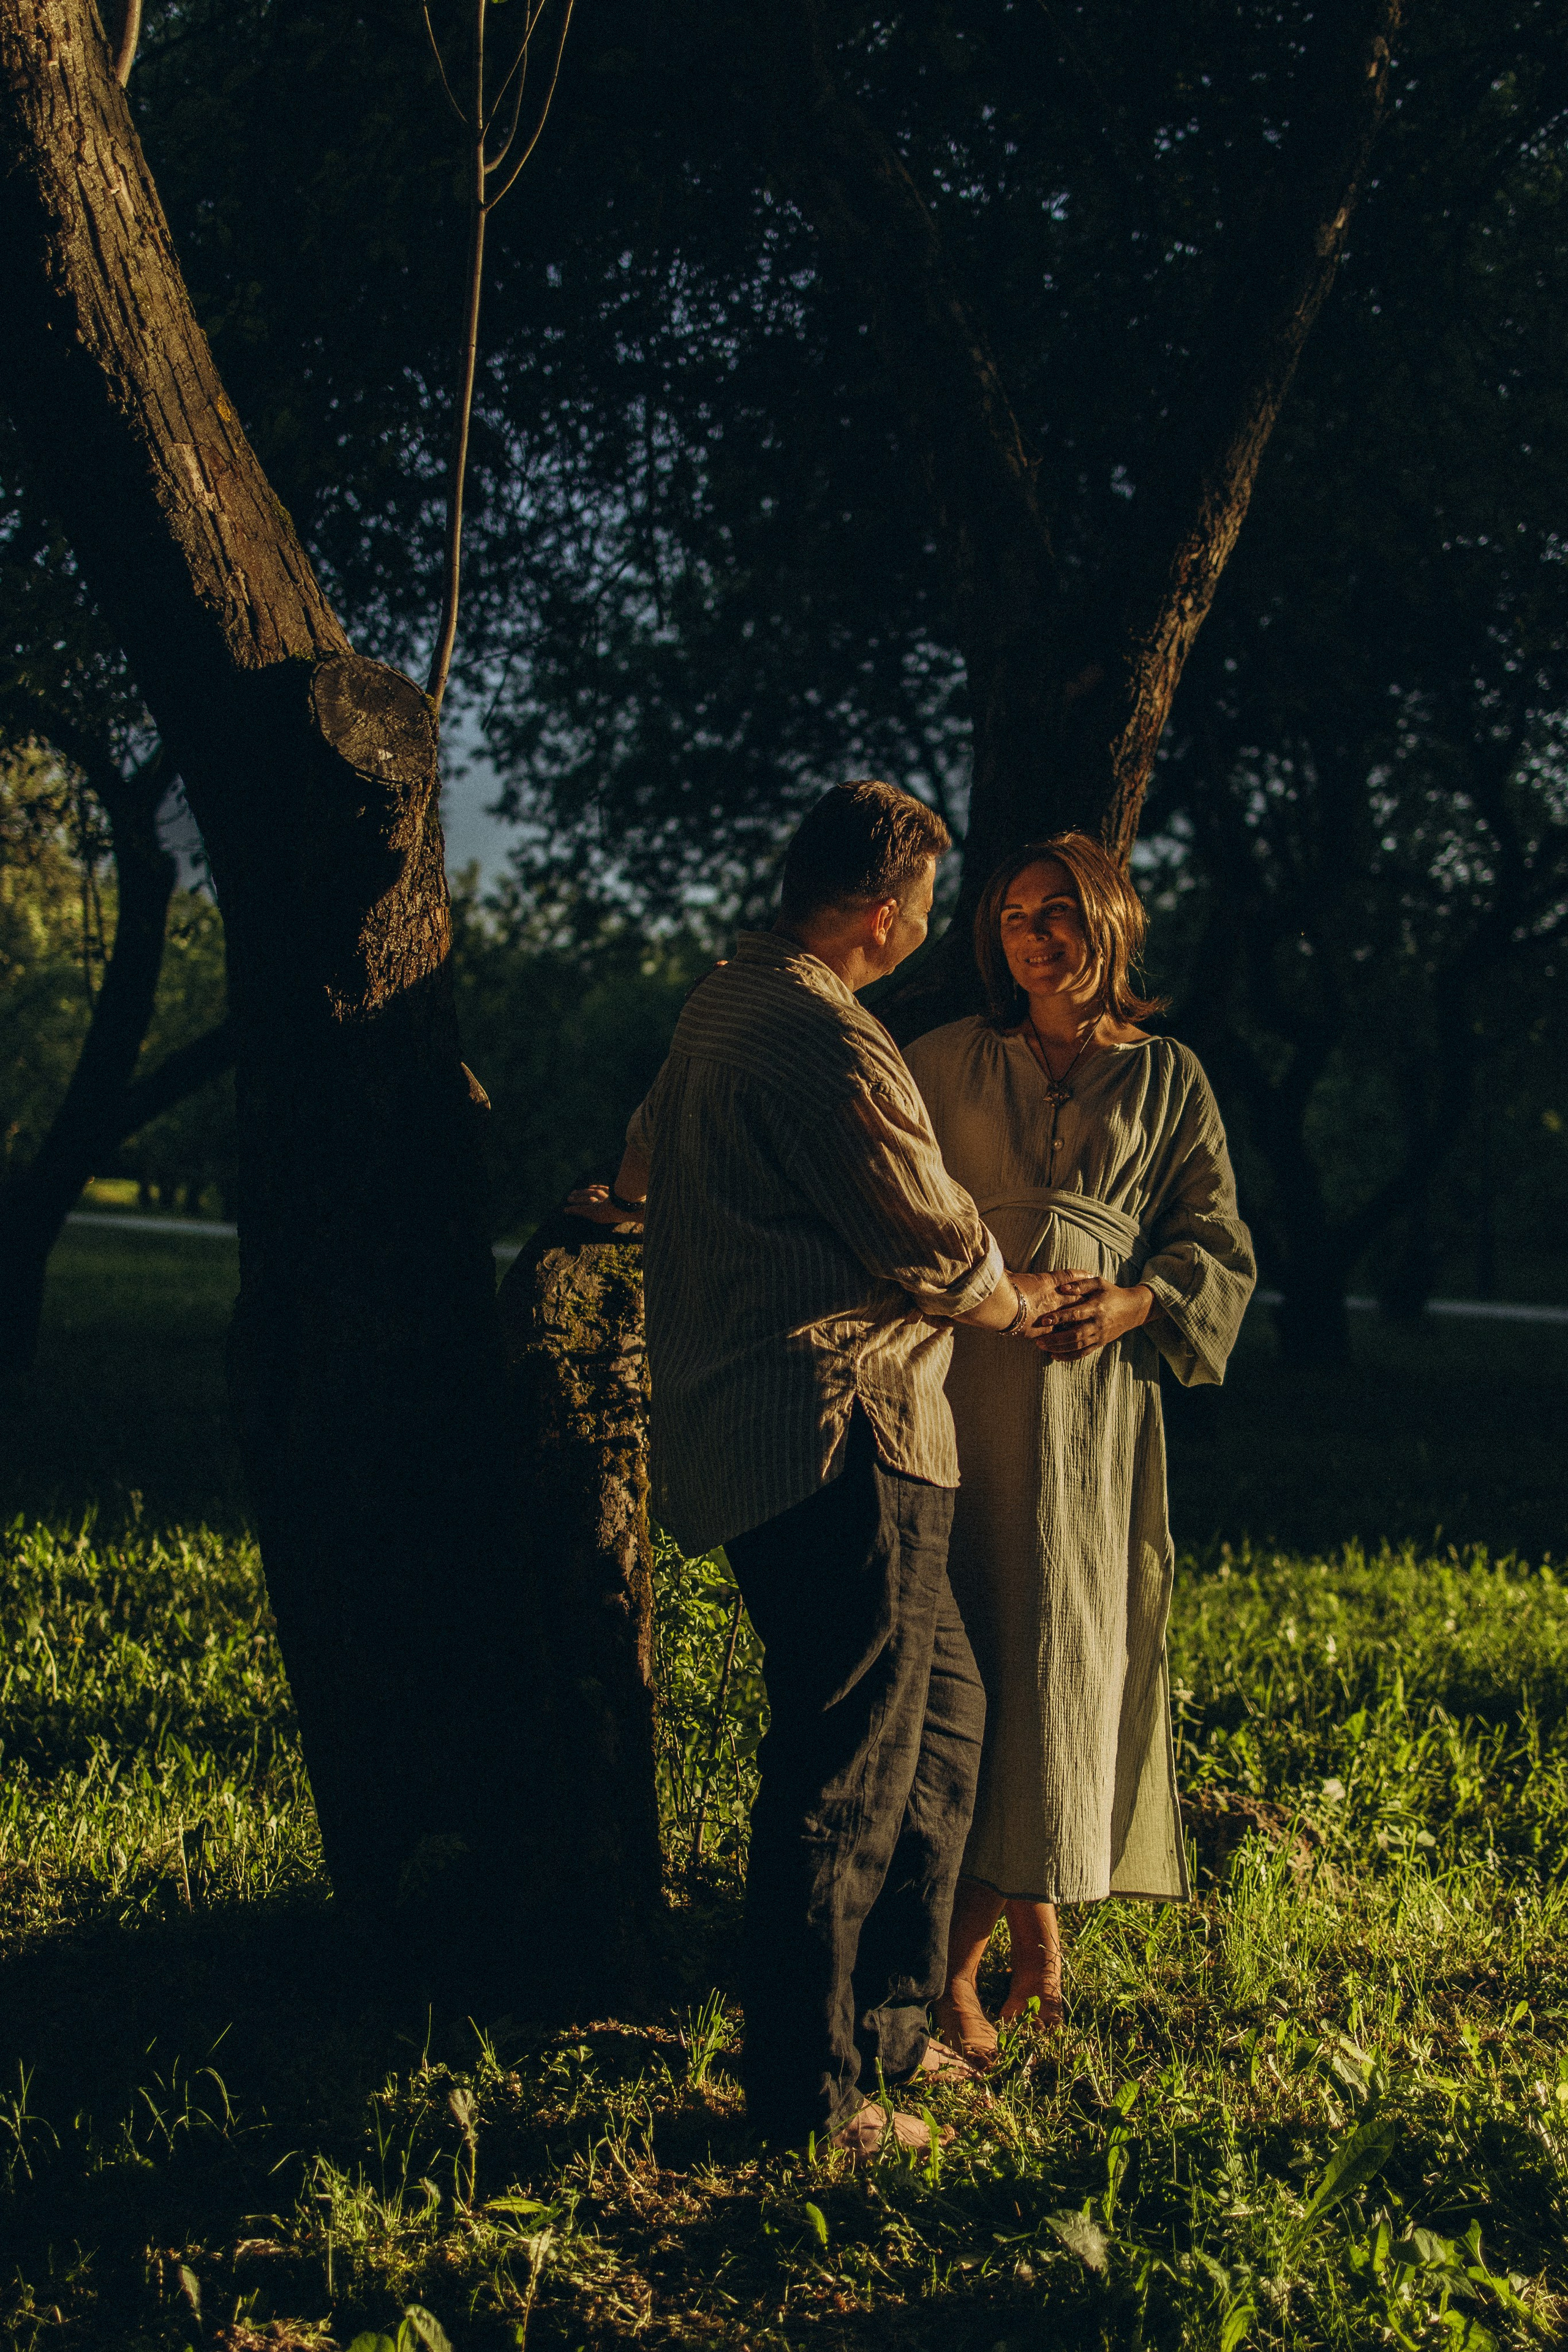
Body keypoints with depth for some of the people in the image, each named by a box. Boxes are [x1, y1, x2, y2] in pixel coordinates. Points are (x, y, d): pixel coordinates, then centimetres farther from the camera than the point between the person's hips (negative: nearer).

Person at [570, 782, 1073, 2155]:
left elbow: (657, 1137, 37)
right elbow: (940, 1248, -12)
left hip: (747, 1435, 11)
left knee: (944, 1708, 18)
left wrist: (634, 1198, 59)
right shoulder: (829, 1044, -17)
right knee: (849, 1766, -5)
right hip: (839, 1439, -11)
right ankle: (811, 2095, 3)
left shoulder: (722, 1004, 16)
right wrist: (1022, 1307, 9)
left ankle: (881, 2022, 24)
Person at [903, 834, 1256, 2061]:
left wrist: (1132, 1303, -9)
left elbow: (1218, 1245, 8)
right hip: (961, 1384, 0)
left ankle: (1026, 1900, 10)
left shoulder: (1166, 1079, 10)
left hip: (1096, 1395, 0)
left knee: (1064, 1649, -1)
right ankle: (991, 1931, 2)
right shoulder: (946, 1064, 11)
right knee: (963, 1647, -3)